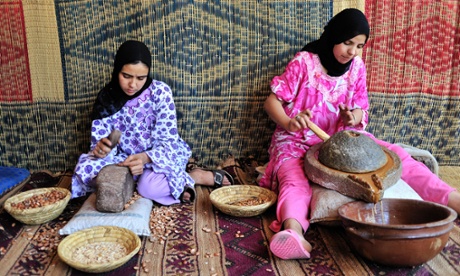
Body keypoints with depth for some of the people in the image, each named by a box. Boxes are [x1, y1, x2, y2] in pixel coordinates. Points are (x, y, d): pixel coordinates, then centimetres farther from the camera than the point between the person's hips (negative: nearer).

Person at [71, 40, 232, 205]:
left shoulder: (160, 92, -16)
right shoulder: (106, 98, -7)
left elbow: (168, 143, -18)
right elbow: (99, 141, -7)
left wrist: (145, 158, -38)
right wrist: (100, 147, -32)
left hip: (162, 156, -4)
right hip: (126, 159, 5)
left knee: (149, 187, -37)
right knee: (85, 169, -23)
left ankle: (199, 175, -8)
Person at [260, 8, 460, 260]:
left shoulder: (356, 66, 4)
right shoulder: (304, 62, -8)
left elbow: (361, 109, 10)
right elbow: (272, 101, -9)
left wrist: (354, 117, -15)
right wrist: (289, 123, -31)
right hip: (297, 141, -4)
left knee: (395, 154, -16)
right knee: (294, 180, -36)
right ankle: (293, 231, -63)